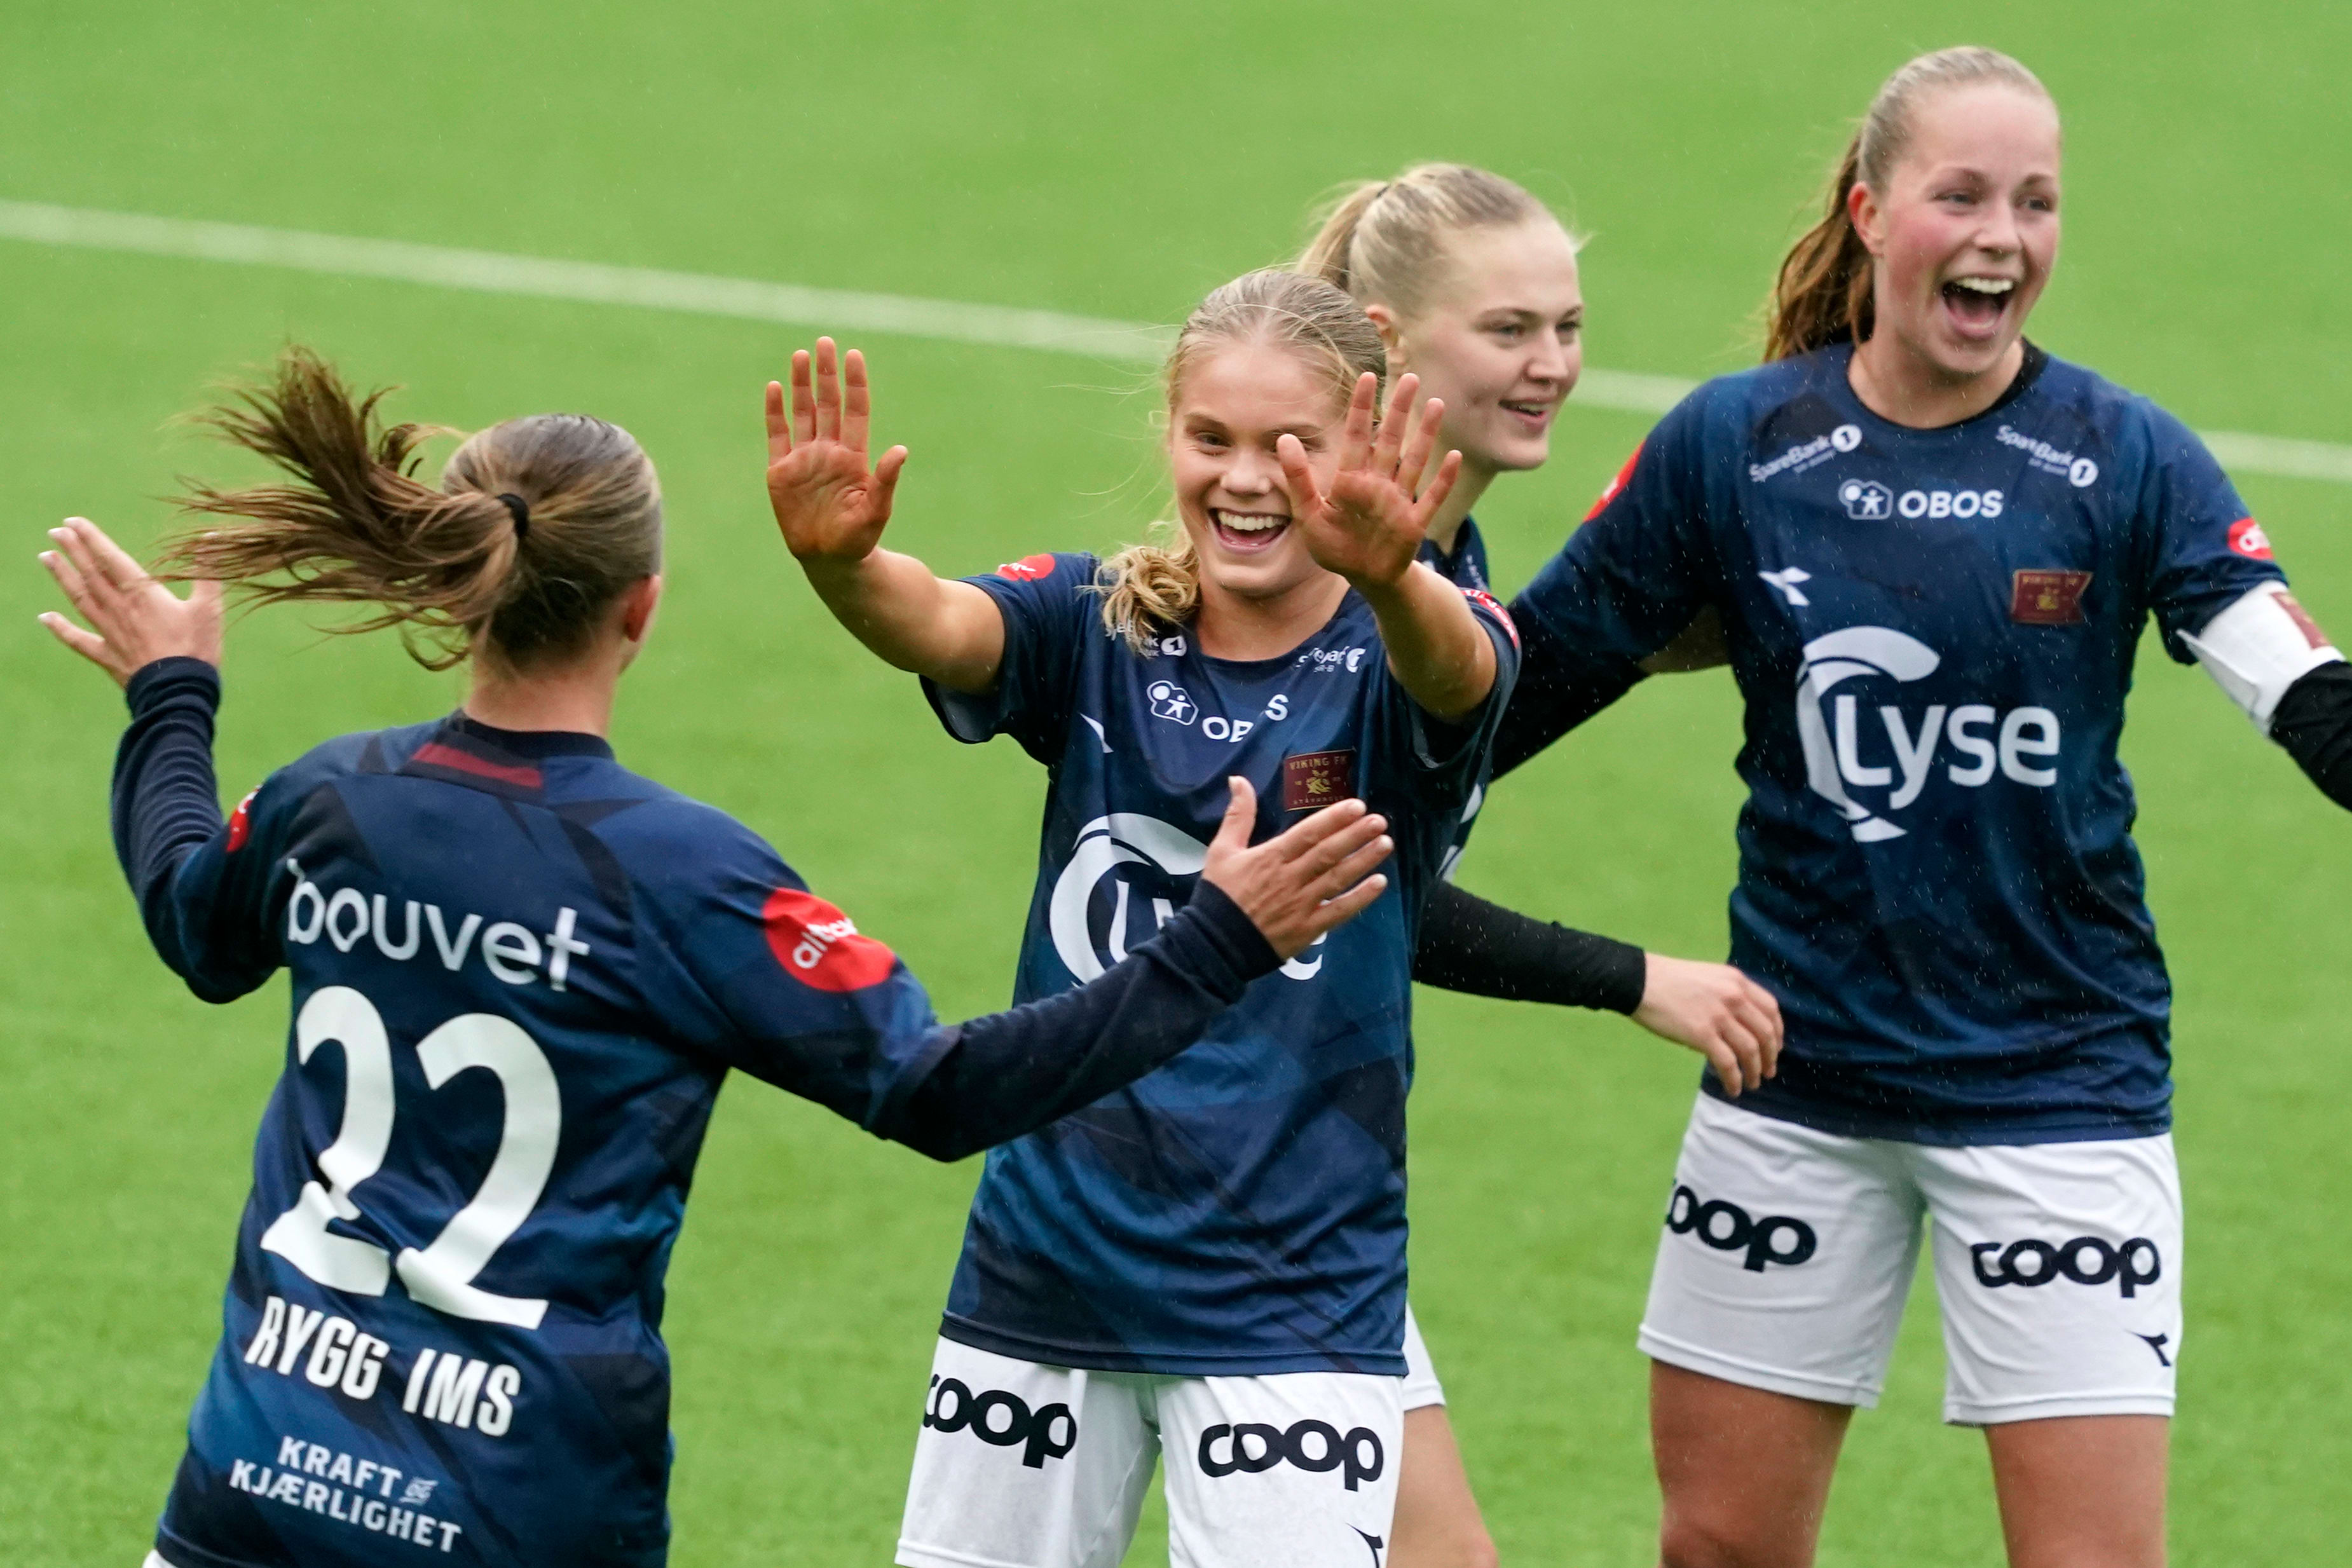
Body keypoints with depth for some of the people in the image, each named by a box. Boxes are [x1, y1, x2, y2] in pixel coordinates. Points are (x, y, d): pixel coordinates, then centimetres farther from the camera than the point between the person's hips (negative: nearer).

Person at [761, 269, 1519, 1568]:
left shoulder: (1391, 661, -7)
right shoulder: (1097, 627, 1)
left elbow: (1456, 670, -31)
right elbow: (939, 625, -20)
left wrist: (1387, 575, -55)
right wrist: (841, 560, -44)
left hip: (1292, 1301, -3)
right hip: (1046, 1259, 3)